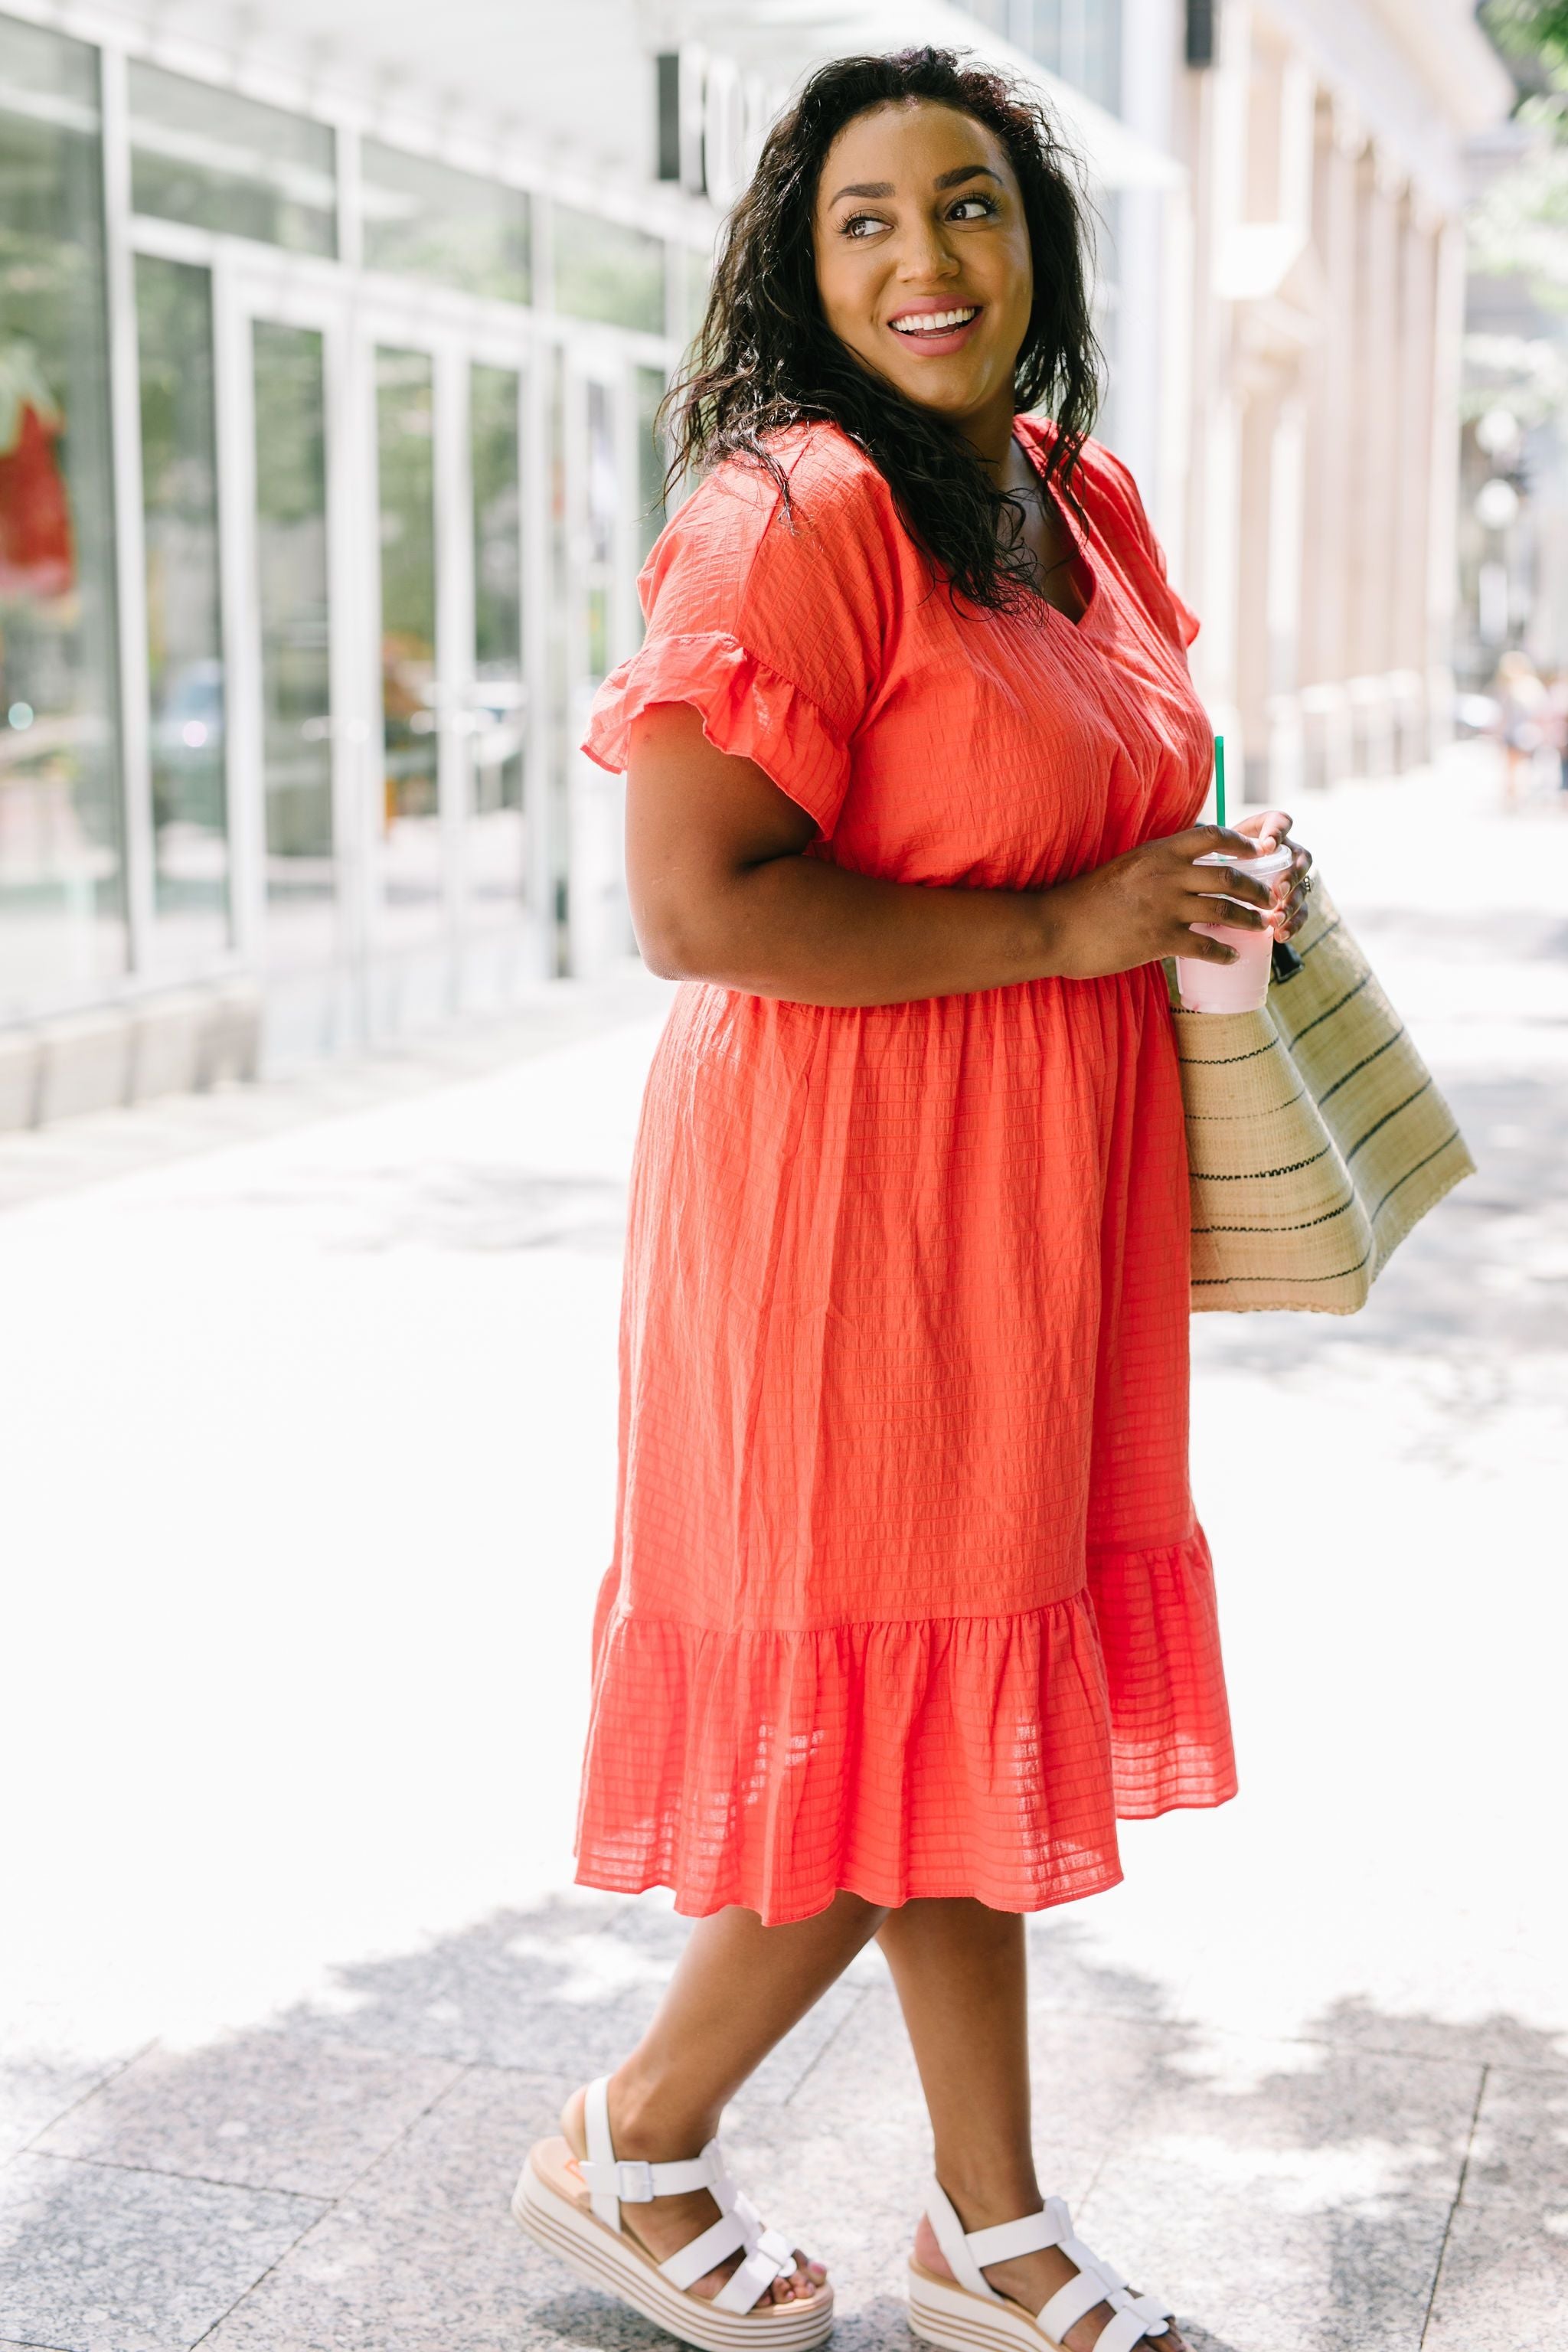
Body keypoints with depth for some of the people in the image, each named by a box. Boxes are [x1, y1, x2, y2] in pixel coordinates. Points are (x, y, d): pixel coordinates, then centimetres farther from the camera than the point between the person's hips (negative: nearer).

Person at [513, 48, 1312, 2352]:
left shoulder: (1090, 506, 11)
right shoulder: (793, 516, -16)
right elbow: (700, 910, -23)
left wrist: (1209, 874, 6)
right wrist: (1067, 926, -19)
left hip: (1040, 1202, 9)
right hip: (856, 1191, -8)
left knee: (992, 1708, 16)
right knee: (886, 1722, 2)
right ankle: (635, 2147, 27)